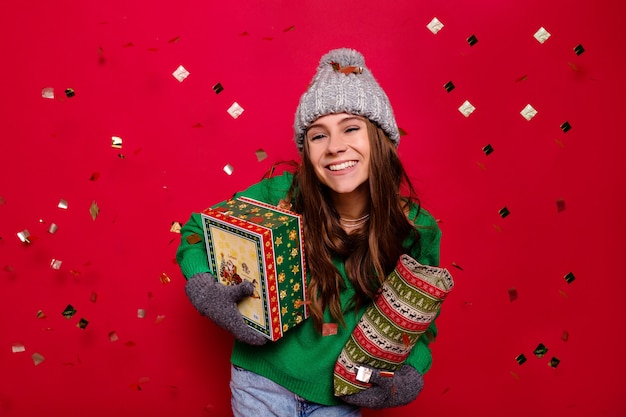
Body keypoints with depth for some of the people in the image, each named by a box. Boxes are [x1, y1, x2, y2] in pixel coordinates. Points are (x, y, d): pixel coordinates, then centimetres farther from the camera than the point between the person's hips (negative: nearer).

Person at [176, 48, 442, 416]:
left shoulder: (417, 231, -13)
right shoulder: (280, 196, -18)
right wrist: (207, 292, -20)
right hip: (263, 383, -1)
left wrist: (407, 380, -15)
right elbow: (197, 230, -4)